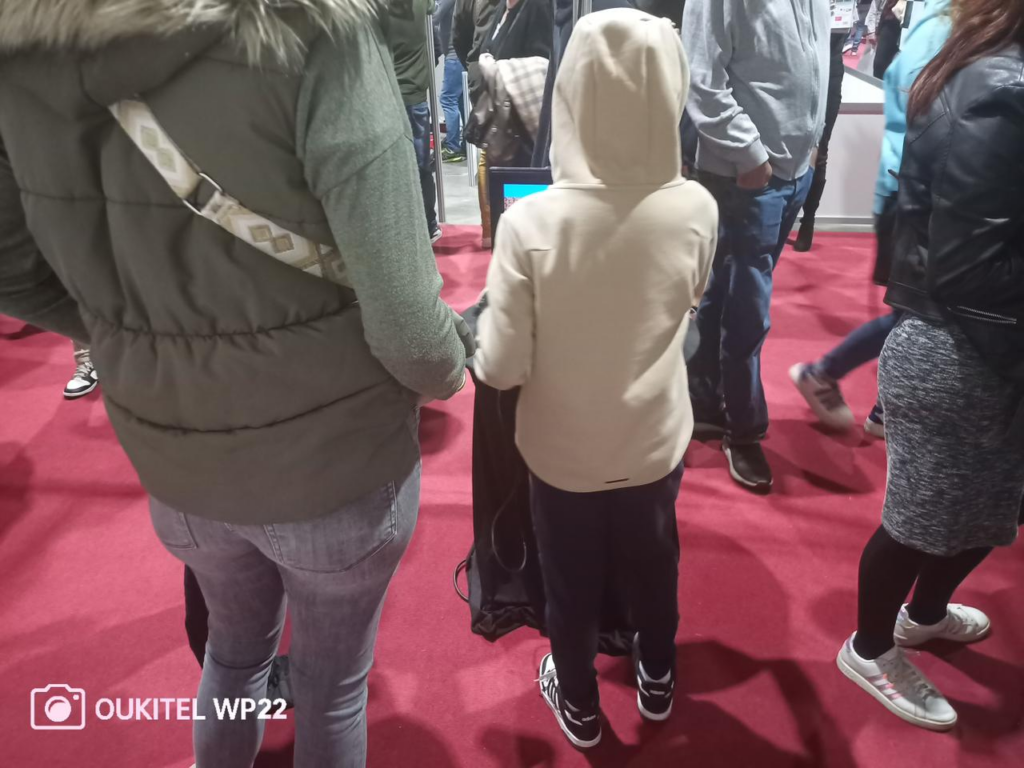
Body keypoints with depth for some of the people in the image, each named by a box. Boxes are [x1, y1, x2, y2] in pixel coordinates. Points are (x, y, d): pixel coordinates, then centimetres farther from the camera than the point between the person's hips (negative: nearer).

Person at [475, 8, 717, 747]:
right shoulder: (697, 210, -17)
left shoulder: (529, 223, -27)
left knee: (573, 585, 23)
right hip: (656, 443, 2)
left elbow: (501, 368, -21)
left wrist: (490, 319, -2)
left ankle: (579, 705, 48)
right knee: (654, 566, 28)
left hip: (563, 452, -2)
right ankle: (657, 680, 54)